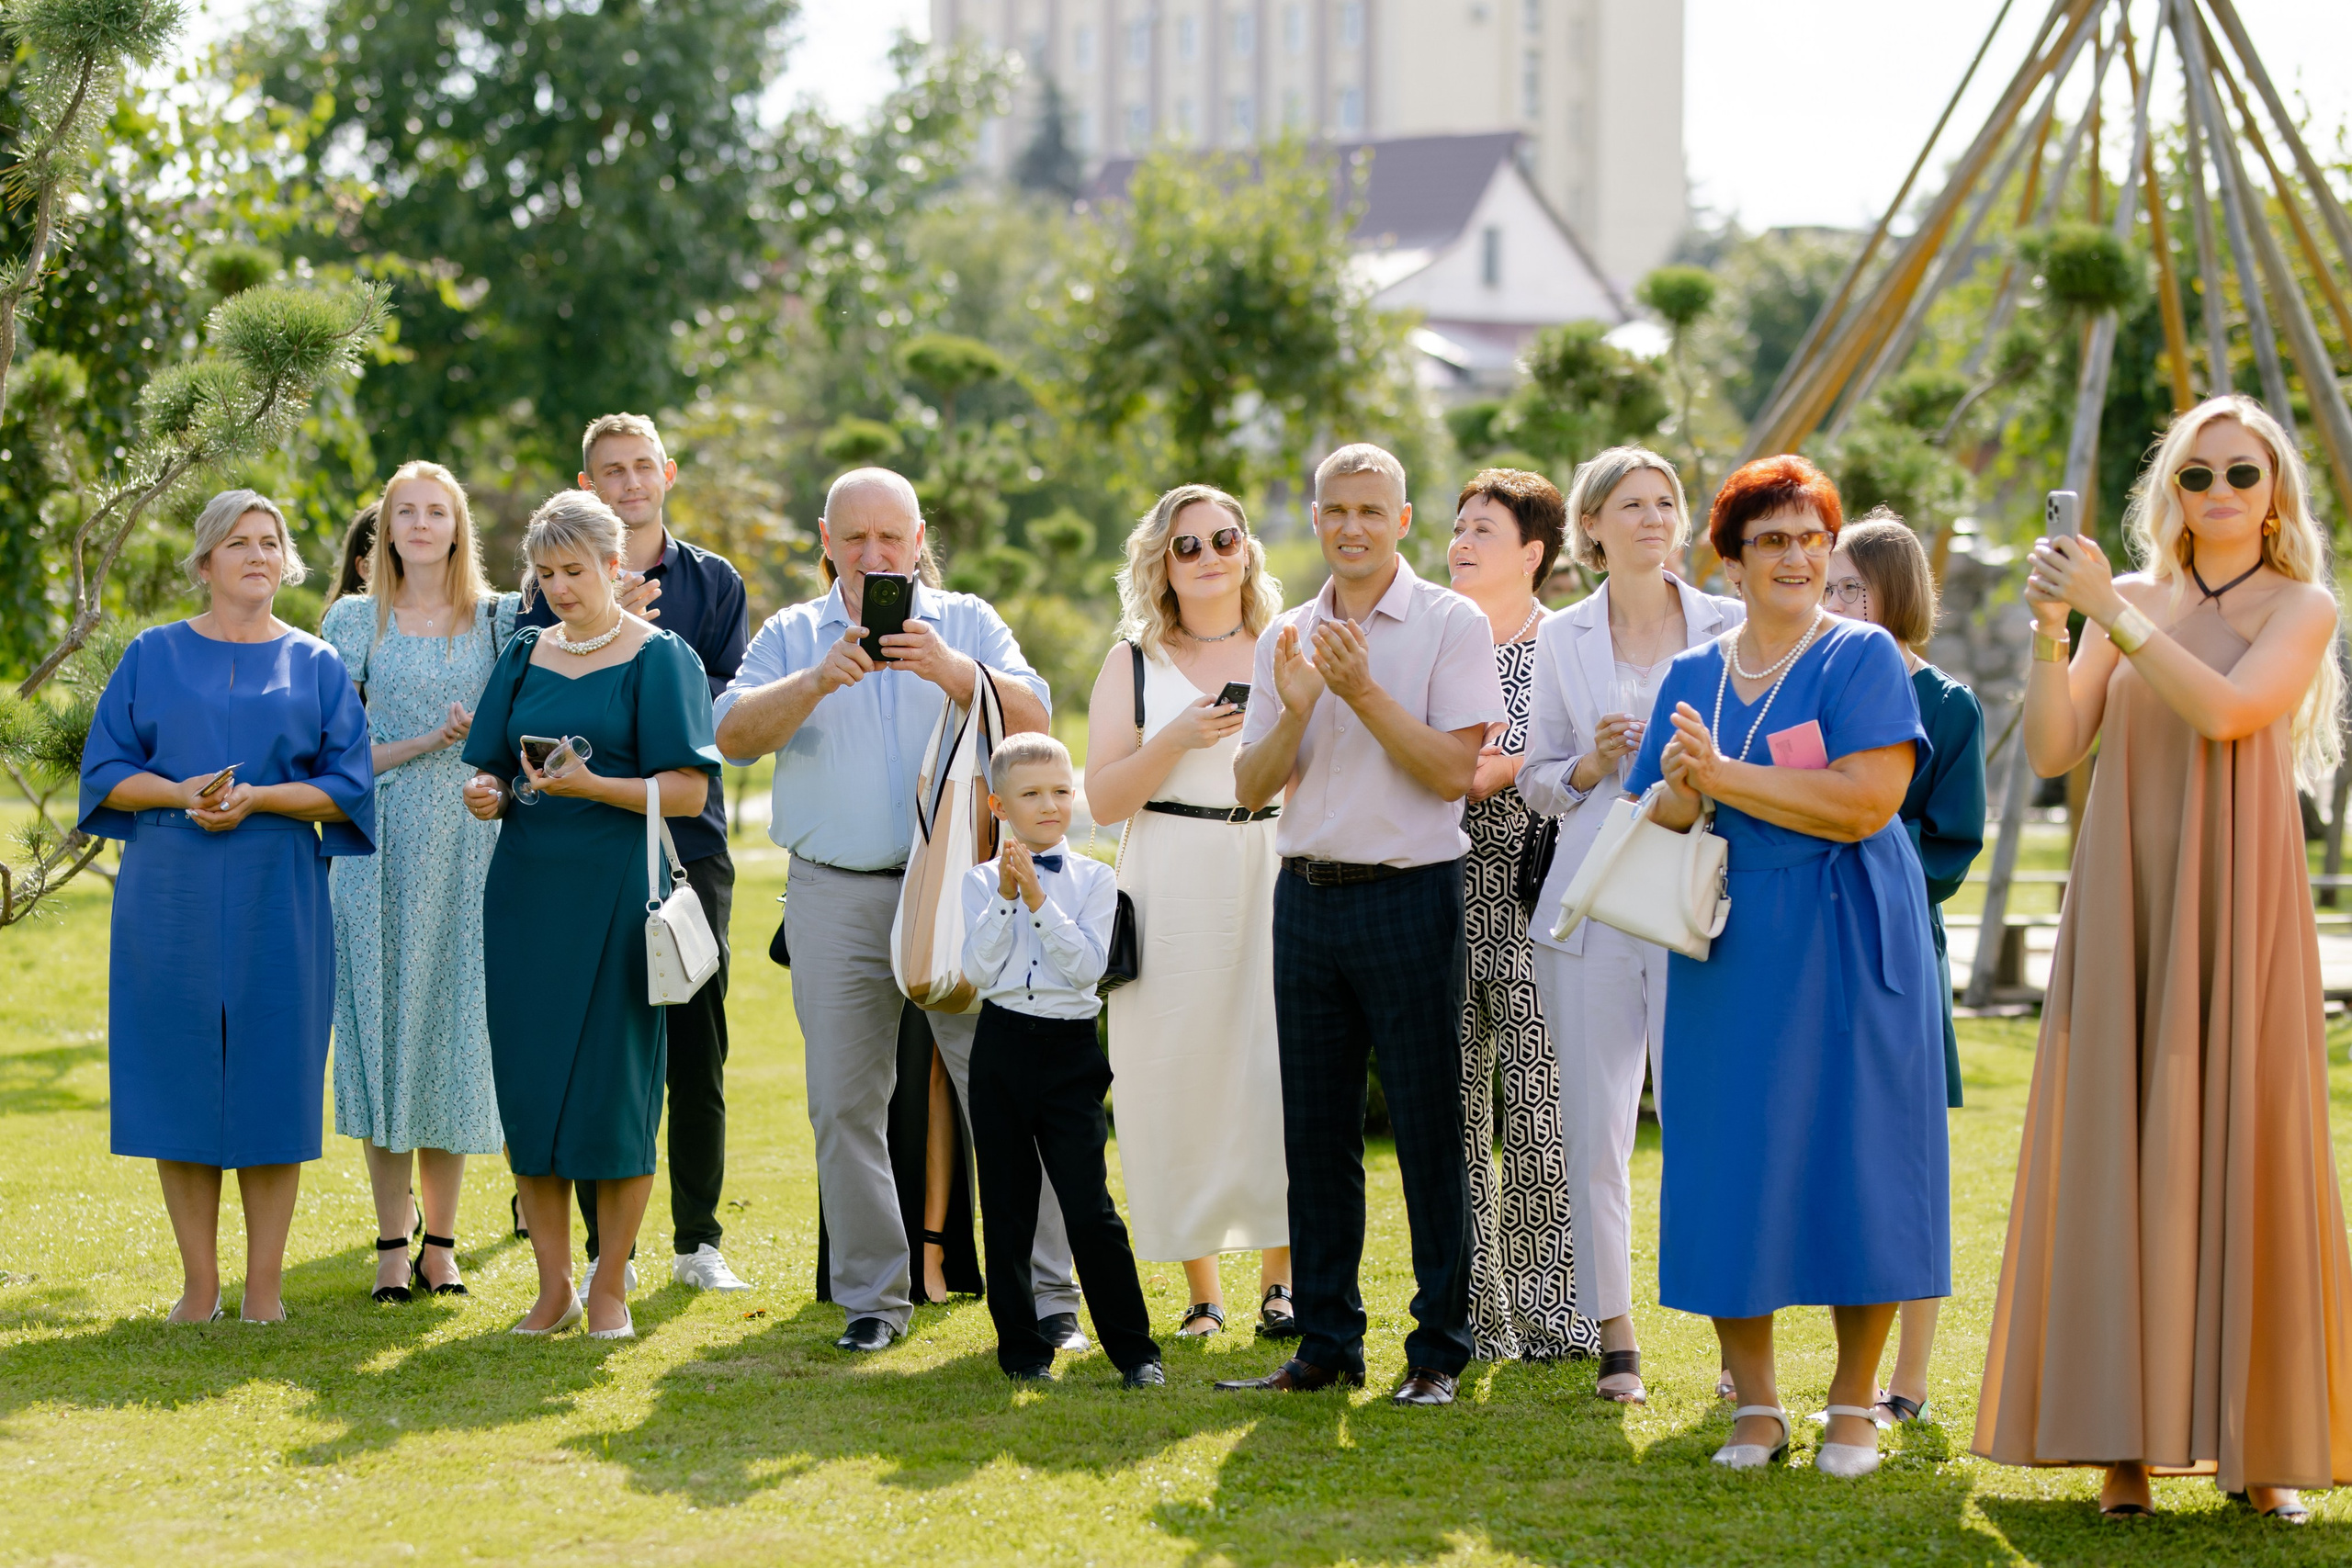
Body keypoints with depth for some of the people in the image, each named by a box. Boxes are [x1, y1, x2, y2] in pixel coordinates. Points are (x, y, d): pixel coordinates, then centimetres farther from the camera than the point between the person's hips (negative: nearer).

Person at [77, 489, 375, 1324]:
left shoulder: (317, 667, 9)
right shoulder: (153, 657, 9)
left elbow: (346, 785, 3)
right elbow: (105, 770, 5)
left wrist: (260, 797, -14)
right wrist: (182, 793, -14)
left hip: (275, 895, 0)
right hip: (170, 896, 0)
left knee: (271, 1081, -1)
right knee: (179, 1078, 0)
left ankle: (265, 1286, 5)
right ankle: (199, 1285, 7)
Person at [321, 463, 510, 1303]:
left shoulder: (499, 620, 9)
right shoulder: (356, 621, 6)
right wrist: (427, 743, -10)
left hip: (471, 850, 1)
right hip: (383, 853, -1)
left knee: (458, 1025, 1)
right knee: (385, 1024, -3)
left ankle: (442, 1240, 8)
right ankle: (394, 1242, 3)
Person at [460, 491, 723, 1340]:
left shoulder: (659, 658, -1)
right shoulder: (526, 655, 14)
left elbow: (687, 791, -8)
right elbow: (493, 770, 17)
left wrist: (593, 786, -21)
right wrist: (489, 792, -7)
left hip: (615, 891, -4)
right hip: (525, 888, 4)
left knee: (613, 1083, -4)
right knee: (527, 1080, 2)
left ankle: (611, 1285, 5)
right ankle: (553, 1285, 10)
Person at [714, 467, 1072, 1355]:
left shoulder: (966, 624, 9)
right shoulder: (792, 635, 11)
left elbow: (1033, 722, -4)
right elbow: (735, 734, -3)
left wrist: (955, 674, -21)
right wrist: (817, 682, -18)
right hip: (836, 897, 1)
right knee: (845, 1104, 2)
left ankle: (1047, 1293, -2)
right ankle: (871, 1298, 12)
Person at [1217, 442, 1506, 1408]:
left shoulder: (1450, 625, -3)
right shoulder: (1288, 638, 12)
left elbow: (1453, 770, -11)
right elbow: (1250, 787, 9)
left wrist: (1364, 692, -18)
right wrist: (1294, 712, -9)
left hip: (1411, 894, -5)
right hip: (1306, 894, 5)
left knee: (1429, 1129, -2)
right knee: (1315, 1129, 7)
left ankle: (1440, 1348, 5)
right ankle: (1327, 1342, 14)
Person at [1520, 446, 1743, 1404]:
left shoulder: (1730, 628, 6)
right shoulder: (1562, 640, 11)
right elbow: (1536, 779, 14)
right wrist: (1588, 766, -6)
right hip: (1590, 909, 2)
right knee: (1594, 1127, 0)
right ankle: (1615, 1341, 8)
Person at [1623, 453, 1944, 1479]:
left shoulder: (1862, 658, -3)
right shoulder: (1691, 678, 12)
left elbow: (1865, 802, -16)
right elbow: (1652, 821, 9)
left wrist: (1723, 775, -15)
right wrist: (1678, 789, -14)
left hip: (1845, 948, -4)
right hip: (1727, 957, 4)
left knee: (1852, 1156, -3)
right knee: (1729, 1164, 1)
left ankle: (1854, 1404, 7)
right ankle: (1755, 1406, 9)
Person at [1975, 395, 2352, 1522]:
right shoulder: (2128, 604, 10)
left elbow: (2226, 710, -16)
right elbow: (2052, 751, 3)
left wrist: (2111, 610, -16)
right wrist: (2052, 627, -10)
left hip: (2238, 903, -2)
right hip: (2125, 906, 2)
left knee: (2239, 1147, -3)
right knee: (2120, 1147, -2)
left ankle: (2257, 1441, 3)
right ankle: (2127, 1439, 1)